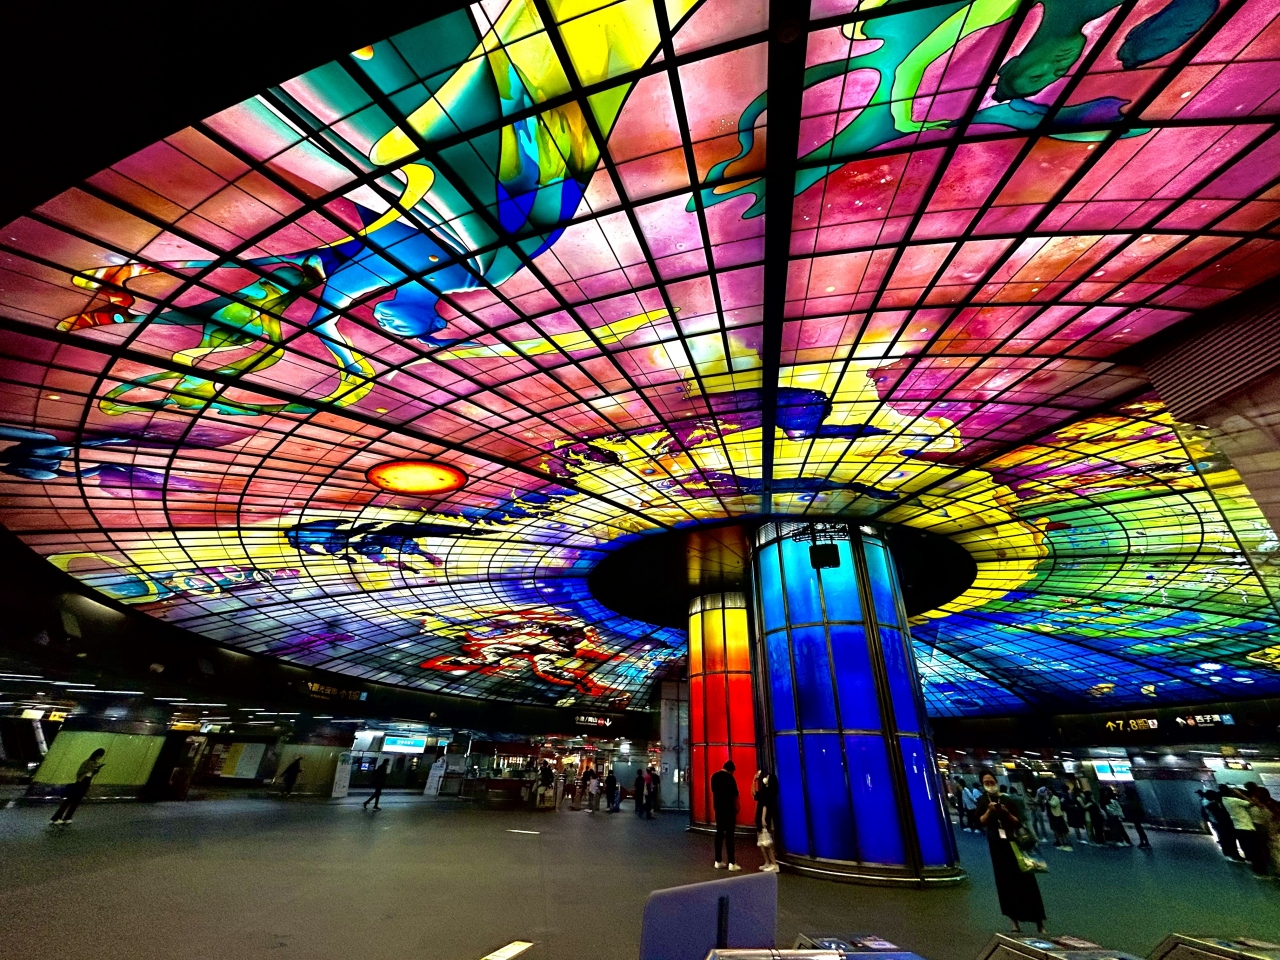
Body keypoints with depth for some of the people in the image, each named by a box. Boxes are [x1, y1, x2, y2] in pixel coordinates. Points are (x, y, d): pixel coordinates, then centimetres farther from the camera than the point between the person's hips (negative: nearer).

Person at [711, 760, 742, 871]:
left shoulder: (714, 776, 6)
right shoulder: (730, 777, -14)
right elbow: (735, 795, -9)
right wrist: (737, 808, 5)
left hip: (718, 808, 6)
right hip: (729, 809, -6)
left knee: (719, 834, 10)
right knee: (729, 835, -2)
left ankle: (718, 861, 14)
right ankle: (731, 863, 0)